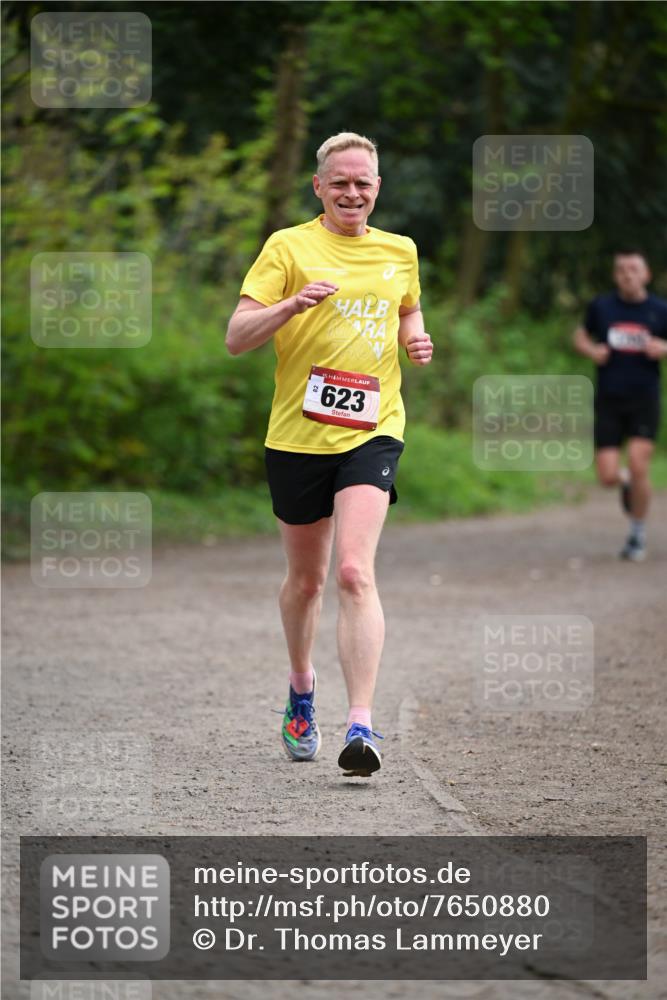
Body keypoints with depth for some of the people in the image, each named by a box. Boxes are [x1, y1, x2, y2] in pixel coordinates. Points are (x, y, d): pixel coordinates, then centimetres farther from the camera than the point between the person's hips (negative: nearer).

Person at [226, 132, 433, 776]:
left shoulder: (400, 252, 10)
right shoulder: (289, 247, -1)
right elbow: (236, 338, -7)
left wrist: (416, 339, 7)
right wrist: (294, 303, -24)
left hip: (372, 432, 0)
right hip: (297, 435, 0)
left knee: (354, 573, -18)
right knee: (305, 579, 14)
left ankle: (361, 725, -24)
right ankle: (301, 691, 42)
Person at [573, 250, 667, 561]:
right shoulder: (601, 307, 3)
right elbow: (581, 335, 18)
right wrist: (590, 350, -3)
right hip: (608, 401, 1)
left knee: (639, 466, -16)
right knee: (607, 476, -7)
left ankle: (638, 535, 4)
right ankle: (625, 481, 32)